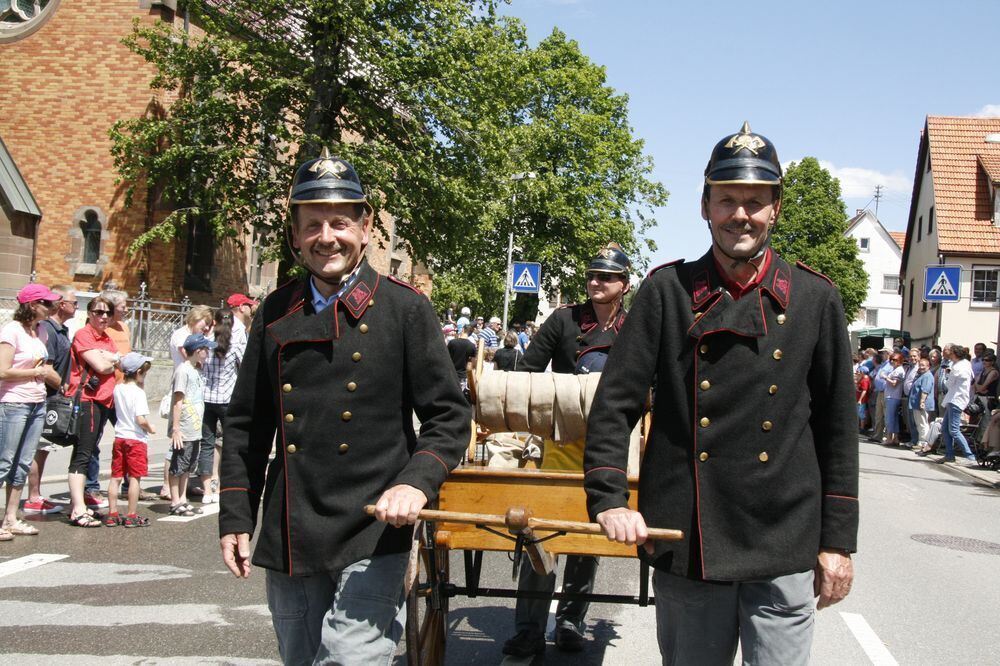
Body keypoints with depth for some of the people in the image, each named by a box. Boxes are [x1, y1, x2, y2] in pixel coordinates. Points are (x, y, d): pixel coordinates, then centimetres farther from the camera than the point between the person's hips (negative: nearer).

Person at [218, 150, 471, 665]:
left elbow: (449, 417, -1)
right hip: (288, 541, 4)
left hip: (373, 535, -4)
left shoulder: (405, 308, -2)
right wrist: (235, 517, 9)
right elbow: (245, 424, 13)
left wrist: (418, 483, -18)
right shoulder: (275, 313, 8)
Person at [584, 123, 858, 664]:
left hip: (785, 550, 0)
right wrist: (608, 499, -11)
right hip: (685, 542, 0)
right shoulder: (667, 291, 1)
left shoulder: (815, 299, 3)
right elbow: (614, 403, 0)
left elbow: (837, 426, 6)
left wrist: (838, 540, 4)